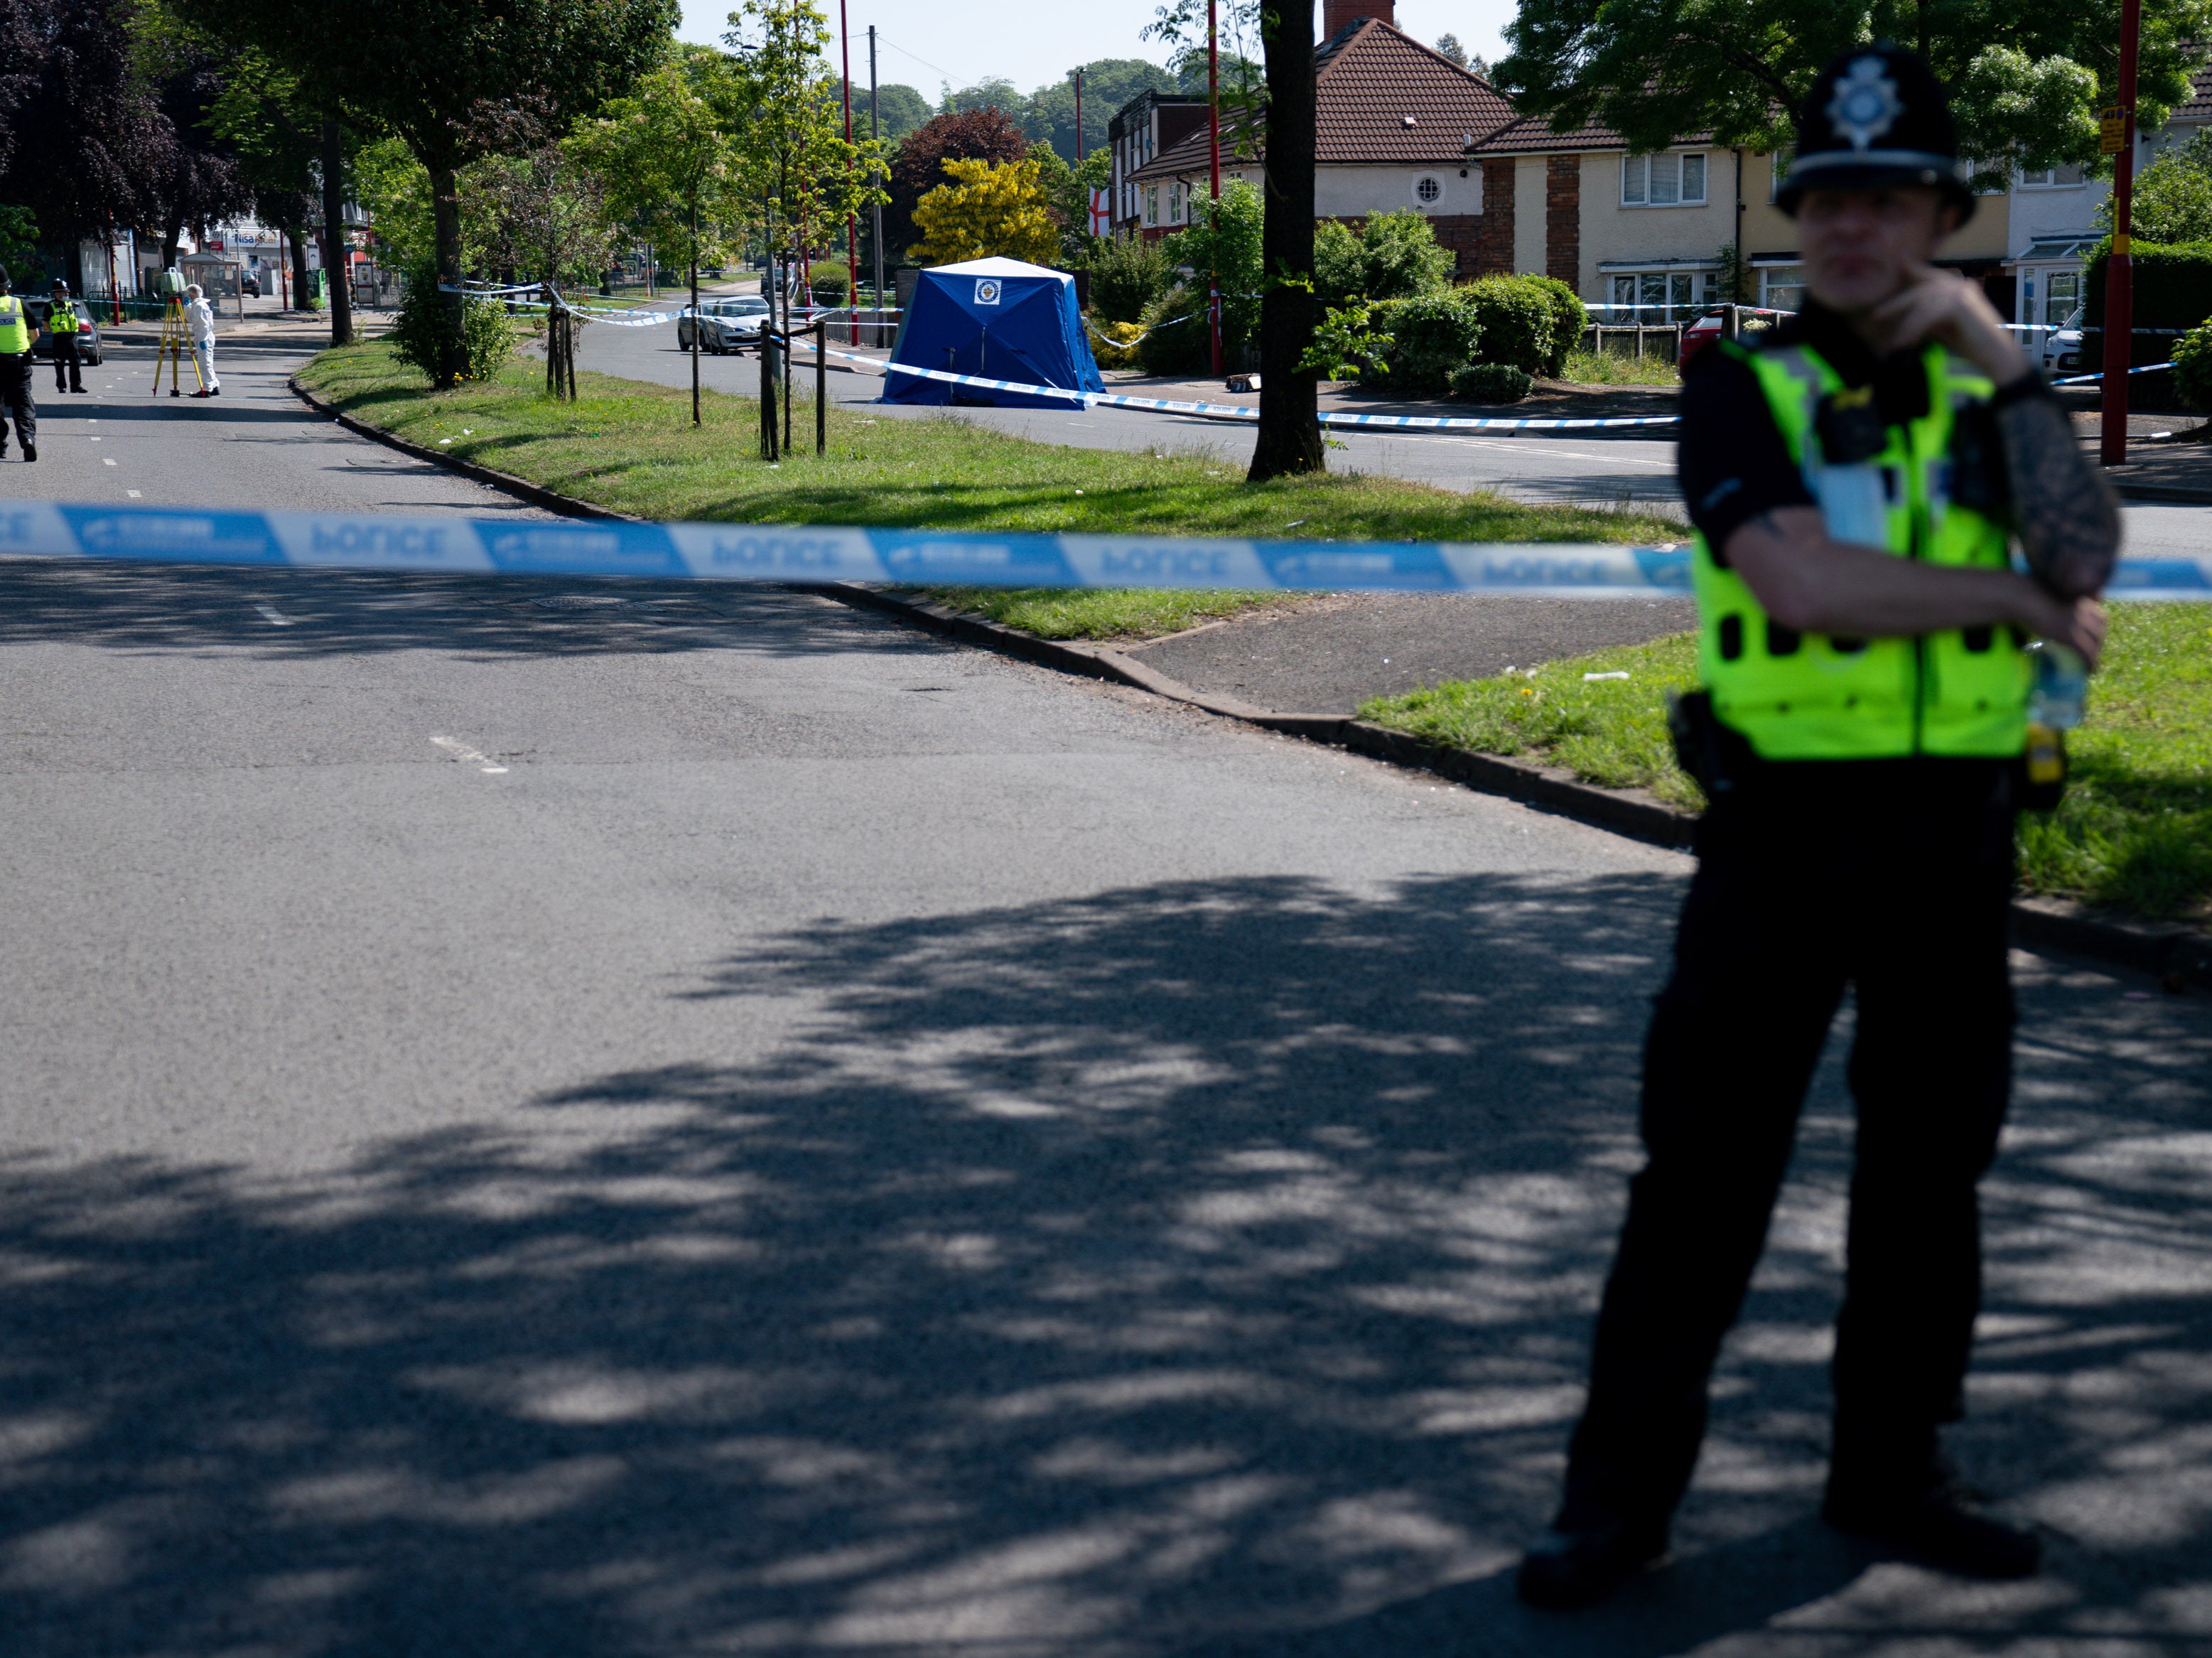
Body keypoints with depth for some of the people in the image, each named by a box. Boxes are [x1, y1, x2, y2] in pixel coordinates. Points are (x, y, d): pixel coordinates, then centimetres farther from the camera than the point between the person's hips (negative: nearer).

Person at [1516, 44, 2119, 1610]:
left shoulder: (1993, 398, 7)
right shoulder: (1745, 391, -4)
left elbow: (2086, 559, -12)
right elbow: (1805, 580, -21)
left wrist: (1997, 349, -13)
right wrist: (2015, 602, -11)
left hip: (1956, 833, 4)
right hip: (1785, 829, -3)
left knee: (1928, 1162, 11)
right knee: (1706, 1166, -2)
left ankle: (1892, 1467, 25)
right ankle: (1623, 1490, 7)